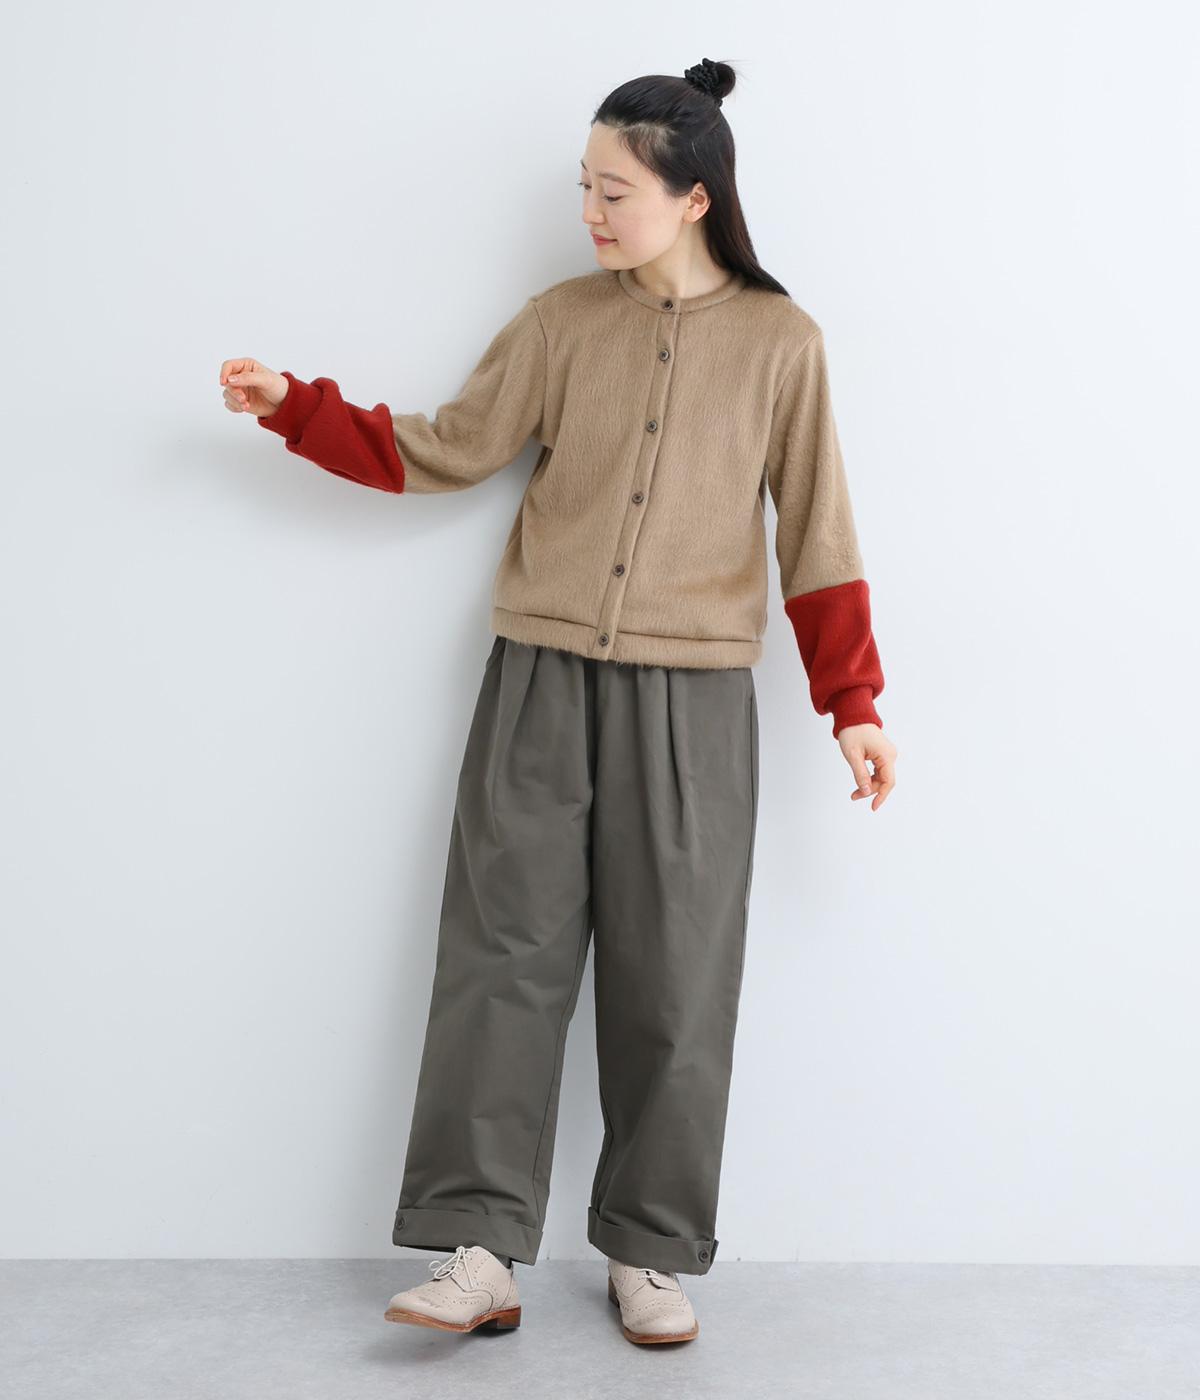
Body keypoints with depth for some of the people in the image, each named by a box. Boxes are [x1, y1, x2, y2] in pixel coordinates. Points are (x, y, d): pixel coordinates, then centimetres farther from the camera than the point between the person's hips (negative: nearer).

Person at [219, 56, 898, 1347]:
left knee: (672, 979, 3)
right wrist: (295, 408, 1)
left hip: (690, 698, -1)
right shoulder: (561, 321, 5)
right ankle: (479, 1250, 4)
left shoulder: (779, 341, 1)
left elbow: (814, 534, 3)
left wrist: (853, 702, 0)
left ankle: (651, 1256, 16)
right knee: (504, 957, -2)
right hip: (541, 679, 2)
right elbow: (447, 450, 9)